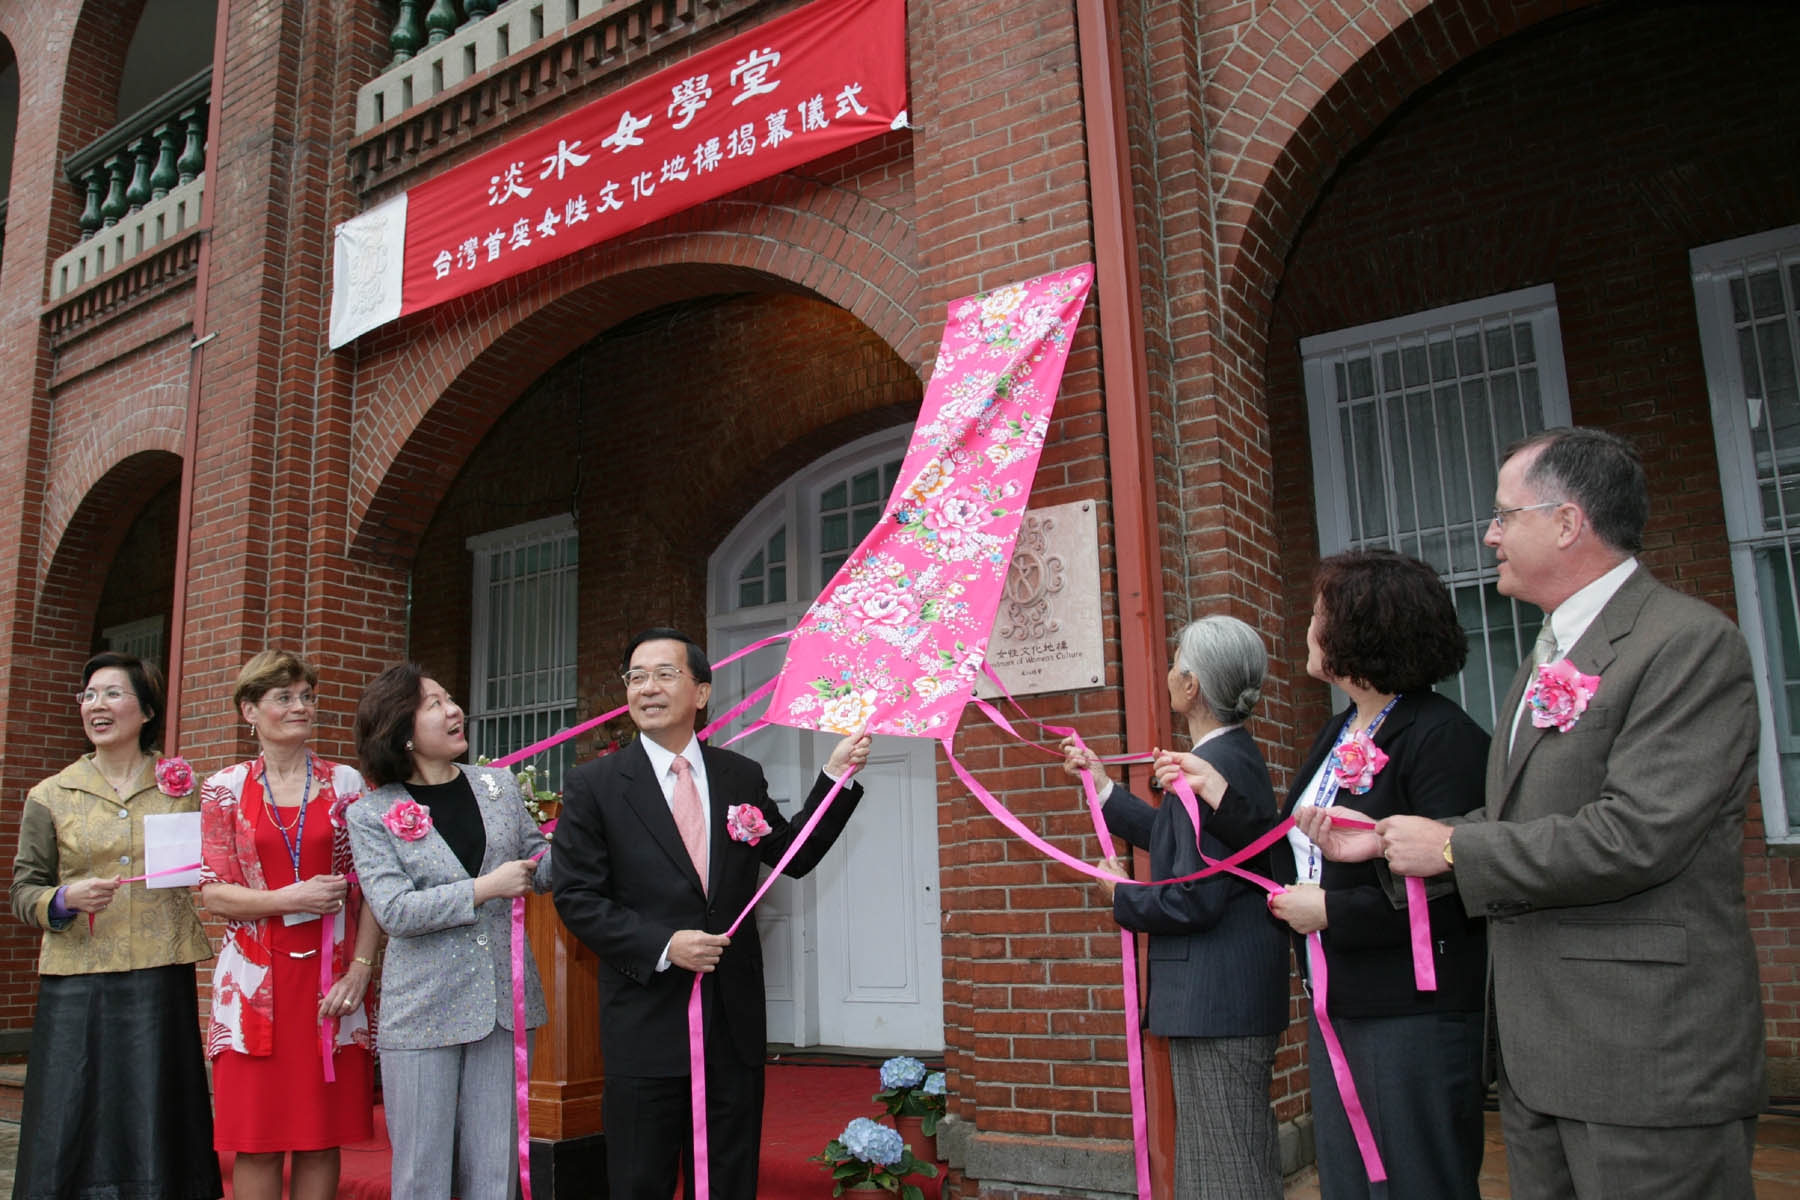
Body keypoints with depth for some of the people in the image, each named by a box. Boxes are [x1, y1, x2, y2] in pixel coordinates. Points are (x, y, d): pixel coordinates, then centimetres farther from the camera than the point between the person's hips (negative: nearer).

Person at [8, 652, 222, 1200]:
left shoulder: (184, 787, 7)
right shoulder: (51, 796, 7)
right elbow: (22, 891, 9)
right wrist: (65, 899, -12)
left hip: (161, 984, 0)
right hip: (77, 985, 0)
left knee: (155, 1134, 3)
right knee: (73, 1134, 2)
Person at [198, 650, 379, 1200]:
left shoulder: (345, 784, 5)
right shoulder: (225, 789, 5)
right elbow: (214, 892, 1)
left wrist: (359, 970, -6)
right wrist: (288, 899, -15)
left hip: (331, 982, 0)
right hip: (255, 983, 0)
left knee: (322, 1138, 5)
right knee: (256, 1139, 4)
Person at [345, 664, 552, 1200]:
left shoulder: (500, 785, 5)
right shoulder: (372, 814, -4)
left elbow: (541, 864, 9)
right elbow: (394, 910, -13)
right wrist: (482, 889, -17)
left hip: (505, 1001, 3)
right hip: (424, 1010, -3)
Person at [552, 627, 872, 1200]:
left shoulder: (742, 777, 5)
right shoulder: (592, 785, -3)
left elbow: (794, 856, 11)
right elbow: (576, 897, -6)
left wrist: (836, 775, 3)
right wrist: (662, 947, -17)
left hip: (735, 1019, 3)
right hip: (645, 1020, -3)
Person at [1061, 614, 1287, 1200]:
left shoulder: (1211, 766, -23)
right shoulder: (1238, 754, 11)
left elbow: (1194, 900, -25)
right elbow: (1174, 839, 22)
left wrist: (1122, 898, -7)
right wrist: (1103, 784, 26)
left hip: (1215, 1000, -11)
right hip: (1237, 996, 11)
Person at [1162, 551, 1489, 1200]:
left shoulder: (1442, 737, -18)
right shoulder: (1336, 736, 12)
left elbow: (1453, 892, -25)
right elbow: (1297, 858, 13)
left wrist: (1330, 912, -18)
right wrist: (1215, 789, 11)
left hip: (1414, 1019, -9)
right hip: (1335, 1012, 9)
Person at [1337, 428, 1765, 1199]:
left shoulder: (1690, 642, -14)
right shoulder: (1551, 653, 16)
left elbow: (1636, 834, -23)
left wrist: (1452, 848, -15)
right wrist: (1387, 838, 7)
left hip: (1648, 1057, -9)